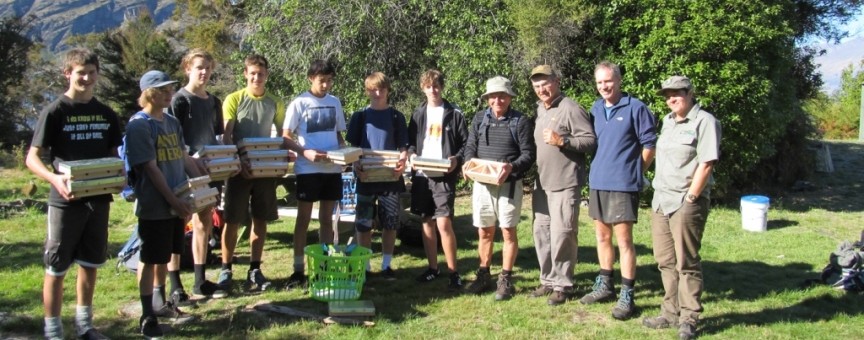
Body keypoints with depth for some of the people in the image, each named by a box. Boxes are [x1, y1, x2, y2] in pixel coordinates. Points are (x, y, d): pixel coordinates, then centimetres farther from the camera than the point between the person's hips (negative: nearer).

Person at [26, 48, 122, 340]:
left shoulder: (106, 114, 7)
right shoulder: (54, 112, -8)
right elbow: (32, 157, -10)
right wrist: (54, 178, -28)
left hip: (98, 199, 5)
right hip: (66, 201, -5)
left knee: (90, 264, 14)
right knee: (56, 268, 3)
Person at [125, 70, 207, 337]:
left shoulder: (172, 122, 11)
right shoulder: (139, 125, -12)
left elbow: (185, 158, 16)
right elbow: (150, 168, -17)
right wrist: (174, 201, -19)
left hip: (177, 202, 7)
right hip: (154, 205, -7)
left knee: (167, 255, 17)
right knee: (150, 259, 1)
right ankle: (147, 315, 9)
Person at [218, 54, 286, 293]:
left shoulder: (275, 103, 6)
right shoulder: (234, 100, -3)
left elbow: (282, 136, 11)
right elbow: (226, 137, -7)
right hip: (239, 168, -3)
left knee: (261, 220, 7)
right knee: (232, 221, 1)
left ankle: (255, 269, 17)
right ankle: (226, 269, 13)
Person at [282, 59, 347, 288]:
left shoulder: (335, 102, 9)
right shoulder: (299, 103, -4)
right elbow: (286, 137, -4)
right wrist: (305, 152, -19)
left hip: (332, 169, 4)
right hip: (308, 169, -4)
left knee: (326, 219, 10)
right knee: (303, 220, 2)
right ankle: (298, 270, 8)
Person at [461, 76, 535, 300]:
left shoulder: (521, 121, -2)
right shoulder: (479, 119, 9)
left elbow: (528, 154, -5)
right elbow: (470, 146, 11)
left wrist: (511, 167, -24)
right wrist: (468, 161, -11)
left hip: (509, 185, -3)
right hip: (482, 183, 4)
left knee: (508, 231, 2)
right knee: (484, 231, 11)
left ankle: (506, 279, 12)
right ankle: (484, 275, 24)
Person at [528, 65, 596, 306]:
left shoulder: (570, 109, -9)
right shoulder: (540, 110, 16)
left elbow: (591, 141, -14)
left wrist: (562, 141, -24)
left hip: (565, 184, -8)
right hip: (542, 183, 8)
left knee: (562, 235, -5)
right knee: (541, 232, 12)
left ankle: (562, 285, 6)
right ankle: (548, 280, 24)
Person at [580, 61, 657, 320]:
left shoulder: (635, 108, -8)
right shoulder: (596, 109, 11)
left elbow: (649, 145, -5)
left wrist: (634, 172, 0)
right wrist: (598, 169, 14)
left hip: (622, 185, -6)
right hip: (598, 182, 7)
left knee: (623, 239, -4)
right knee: (602, 237, 14)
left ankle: (627, 296, 3)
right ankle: (605, 286, 27)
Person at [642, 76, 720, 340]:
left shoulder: (704, 122, -8)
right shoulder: (668, 121, 17)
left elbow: (706, 164, -14)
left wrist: (690, 199, -16)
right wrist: (659, 193, 14)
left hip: (686, 203, -8)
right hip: (660, 201, 8)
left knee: (687, 263, -2)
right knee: (666, 261, 11)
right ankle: (671, 313, 21)